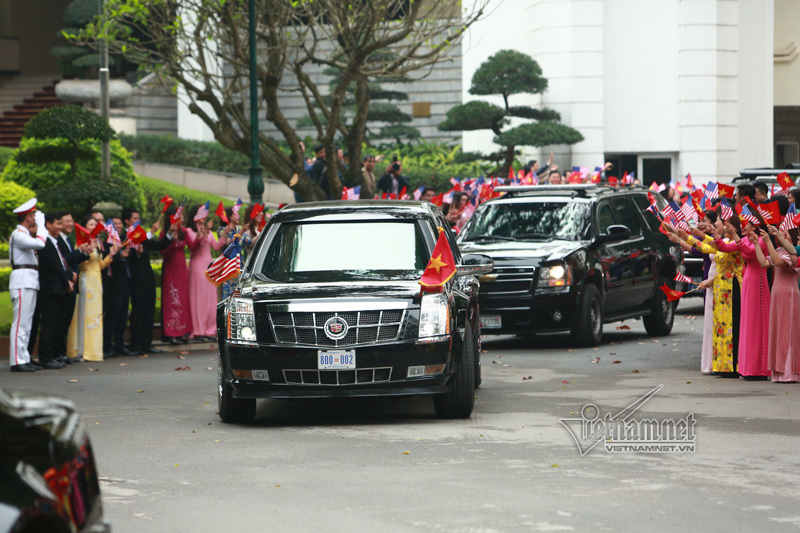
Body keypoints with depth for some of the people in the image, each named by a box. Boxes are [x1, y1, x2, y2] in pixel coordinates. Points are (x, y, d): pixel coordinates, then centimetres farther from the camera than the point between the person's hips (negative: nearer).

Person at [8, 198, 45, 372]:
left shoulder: (25, 234, 21)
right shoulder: (18, 234, -12)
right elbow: (40, 244, -26)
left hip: (30, 281, 11)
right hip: (22, 279, -11)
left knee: (27, 323, 11)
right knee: (20, 322, -11)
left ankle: (24, 359, 14)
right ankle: (17, 361, -13)